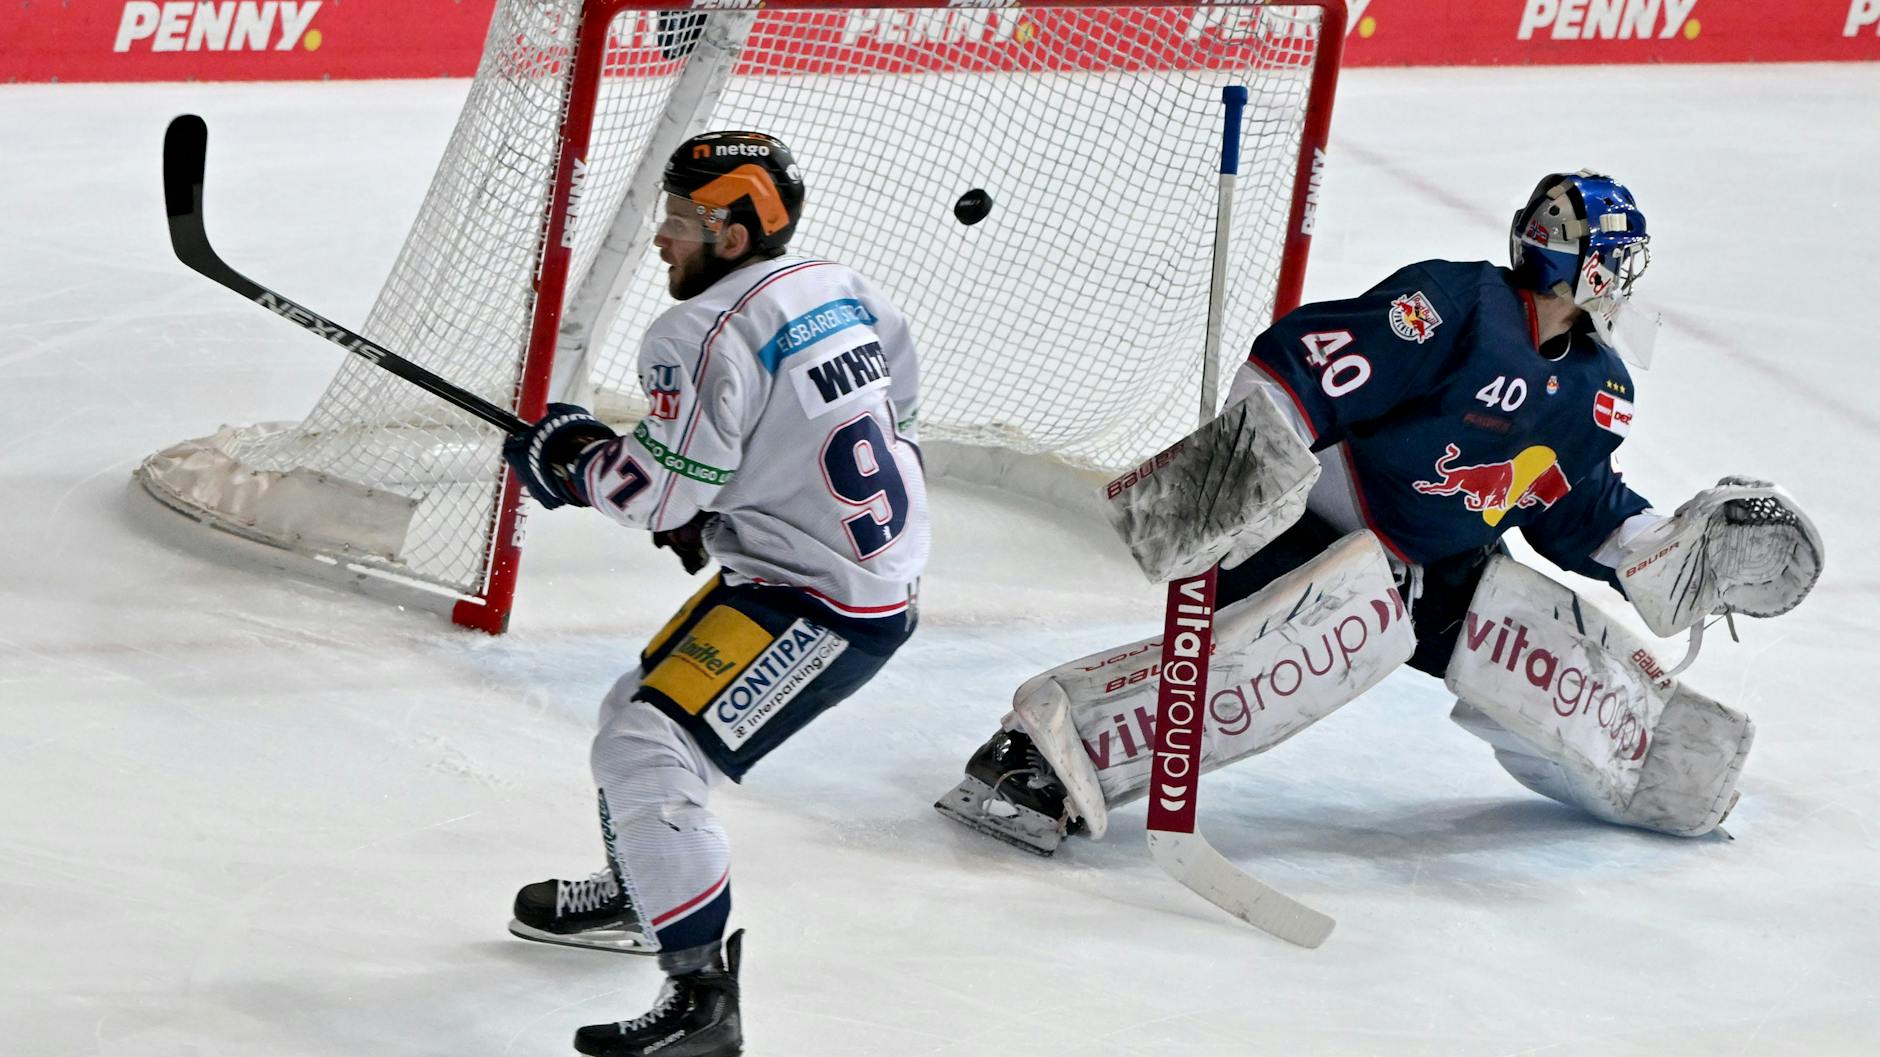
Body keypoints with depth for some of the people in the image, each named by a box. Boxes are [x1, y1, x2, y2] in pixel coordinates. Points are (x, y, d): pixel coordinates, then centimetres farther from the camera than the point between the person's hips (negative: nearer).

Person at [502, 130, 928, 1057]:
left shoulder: (706, 337, -20)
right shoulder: (838, 290, 6)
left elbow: (655, 492, -19)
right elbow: (898, 398, 20)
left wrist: (567, 453, 2)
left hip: (822, 612, -10)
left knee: (645, 752, -15)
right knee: (645, 705, 25)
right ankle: (639, 890, 49)